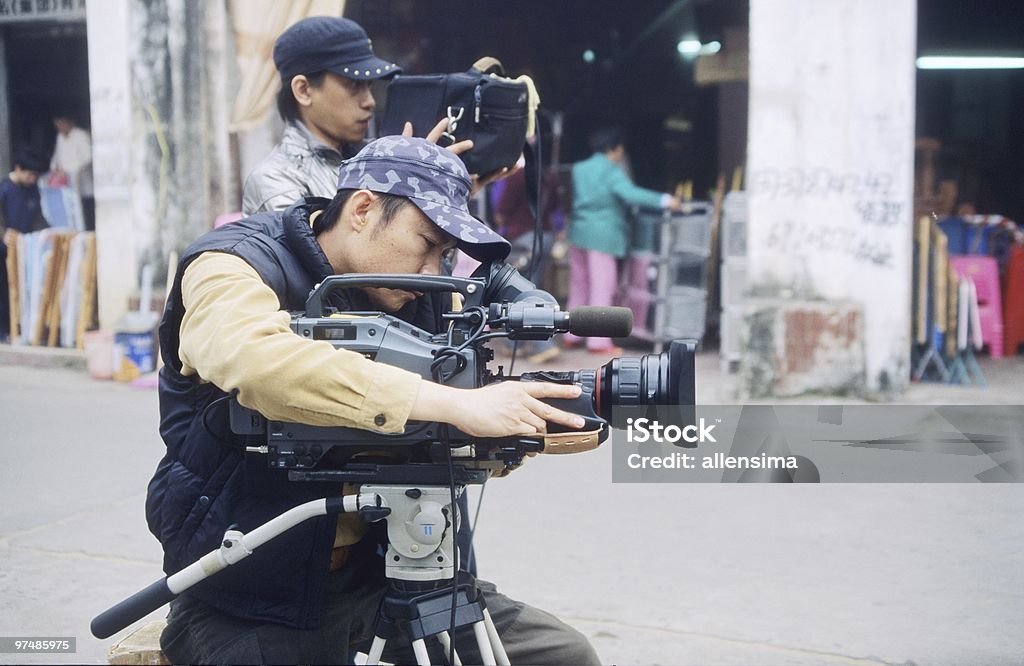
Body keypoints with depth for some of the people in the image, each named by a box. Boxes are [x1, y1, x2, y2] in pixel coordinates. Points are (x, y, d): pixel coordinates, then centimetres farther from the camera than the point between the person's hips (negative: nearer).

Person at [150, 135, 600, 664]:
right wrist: (453, 404, -40)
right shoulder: (234, 268, -12)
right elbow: (256, 357, -35)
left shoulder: (423, 301, 6)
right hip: (252, 602, -6)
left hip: (379, 576, 6)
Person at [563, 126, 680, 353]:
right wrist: (664, 200, -26)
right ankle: (598, 341, -3)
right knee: (602, 288, -3)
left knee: (578, 286, 15)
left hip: (578, 232, 7)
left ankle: (571, 335, 20)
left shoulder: (579, 169, 12)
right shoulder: (612, 172, -11)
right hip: (602, 235, -7)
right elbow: (631, 194, -25)